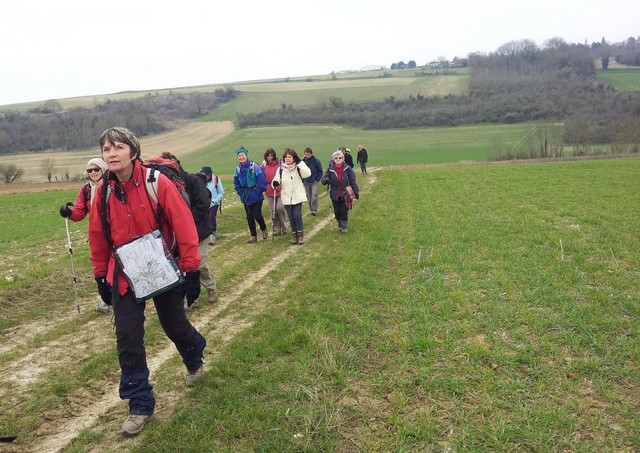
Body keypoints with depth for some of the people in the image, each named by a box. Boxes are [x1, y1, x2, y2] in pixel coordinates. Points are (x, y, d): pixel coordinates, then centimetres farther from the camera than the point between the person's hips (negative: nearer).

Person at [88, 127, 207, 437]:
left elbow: (184, 225, -15)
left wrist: (191, 270, -14)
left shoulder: (157, 182, -17)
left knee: (174, 325, 12)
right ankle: (140, 405, 18)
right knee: (128, 339, 1)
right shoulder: (103, 191, -4)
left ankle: (195, 361, 48)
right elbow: (98, 236, 8)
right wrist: (101, 277, 12)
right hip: (124, 275, 3)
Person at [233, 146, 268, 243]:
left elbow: (262, 181, -13)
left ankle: (264, 229, 20)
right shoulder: (238, 169, 2)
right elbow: (236, 184, 12)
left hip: (256, 196, -5)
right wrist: (241, 193, 4)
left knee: (257, 215, -9)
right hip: (246, 198, 5)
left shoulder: (254, 166, -13)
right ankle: (253, 236, 20)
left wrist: (258, 192, -11)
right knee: (249, 217, 8)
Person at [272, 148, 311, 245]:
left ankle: (301, 235, 8)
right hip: (287, 198, 3)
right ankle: (295, 235, 22)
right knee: (291, 218, 8)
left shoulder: (298, 168, -5)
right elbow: (276, 180, 6)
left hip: (298, 197, -3)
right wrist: (275, 183, -19)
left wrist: (299, 162, -23)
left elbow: (307, 173, -22)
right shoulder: (281, 169, 2)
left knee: (297, 216, -9)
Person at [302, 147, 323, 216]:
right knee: (309, 197, 9)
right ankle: (311, 209, 19)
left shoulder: (316, 161, -8)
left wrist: (317, 179, -8)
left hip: (314, 182, -3)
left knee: (314, 195, -13)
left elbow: (320, 171, 0)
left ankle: (314, 210, -10)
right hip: (306, 182, 3)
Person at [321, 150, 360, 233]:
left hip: (345, 194, -2)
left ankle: (344, 226, 20)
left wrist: (356, 192, -3)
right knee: (337, 211, 9)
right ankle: (339, 223, 36)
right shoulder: (330, 169, -5)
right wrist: (326, 180, -33)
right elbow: (323, 179, -8)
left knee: (344, 211, -2)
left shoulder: (347, 168, -8)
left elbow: (353, 181, -3)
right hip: (335, 195, 2)